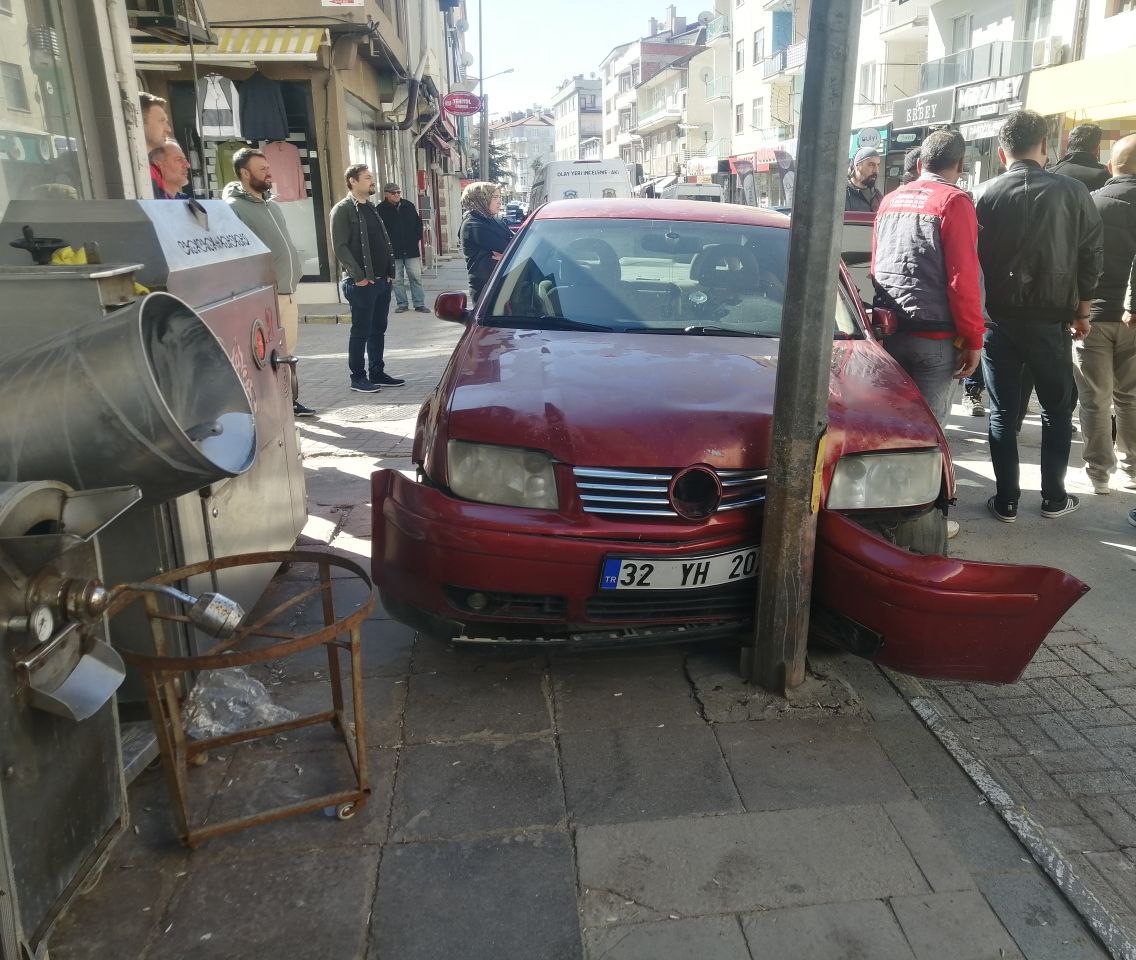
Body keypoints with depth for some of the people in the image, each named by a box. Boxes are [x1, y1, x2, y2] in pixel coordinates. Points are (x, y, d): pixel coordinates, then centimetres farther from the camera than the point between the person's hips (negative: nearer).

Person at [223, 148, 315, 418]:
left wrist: (295, 272, 16)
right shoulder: (234, 208, -11)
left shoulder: (270, 203, 16)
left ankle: (291, 402, 25)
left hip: (288, 291, 8)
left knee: (288, 351, 15)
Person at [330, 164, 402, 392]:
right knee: (361, 332, -1)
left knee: (378, 330, 12)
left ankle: (377, 373, 21)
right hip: (361, 283, -7)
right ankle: (357, 378, 8)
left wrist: (390, 272, 9)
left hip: (382, 281, 8)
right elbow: (340, 247, -14)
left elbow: (384, 243, 19)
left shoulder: (371, 208, 17)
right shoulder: (342, 210, -8)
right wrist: (359, 276, -17)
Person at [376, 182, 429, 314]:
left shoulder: (409, 206, 7)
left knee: (416, 277, 1)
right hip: (393, 251, -2)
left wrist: (418, 241, 7)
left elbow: (418, 223, 14)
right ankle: (402, 304, 14)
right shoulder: (381, 209, -3)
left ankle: (419, 304, 7)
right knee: (397, 279, 4)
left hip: (411, 249, 2)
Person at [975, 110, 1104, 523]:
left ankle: (1007, 501, 11)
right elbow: (1092, 257, 0)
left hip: (998, 318, 0)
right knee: (1057, 410, 15)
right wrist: (1081, 310, 12)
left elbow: (974, 255, -1)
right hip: (1051, 320, 0)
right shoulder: (1073, 192, -3)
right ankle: (1054, 498, 21)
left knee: (1002, 412, 8)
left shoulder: (986, 194, -5)